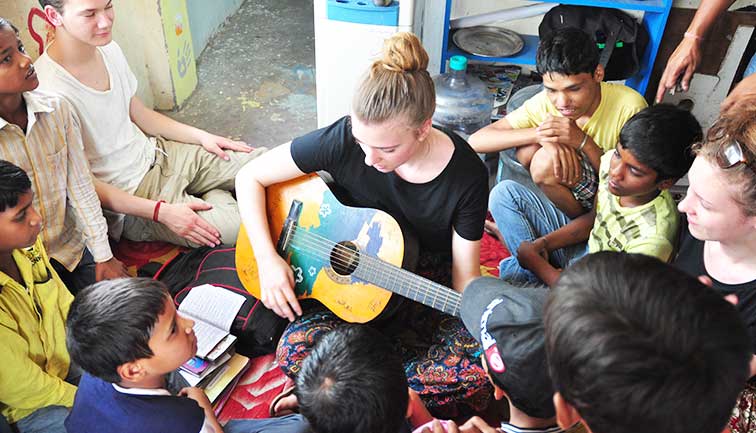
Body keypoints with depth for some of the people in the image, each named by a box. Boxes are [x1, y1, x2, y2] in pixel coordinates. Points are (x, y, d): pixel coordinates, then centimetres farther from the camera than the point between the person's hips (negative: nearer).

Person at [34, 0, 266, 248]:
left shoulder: (108, 49, -1)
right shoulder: (50, 91, -25)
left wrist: (202, 136, 3)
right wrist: (162, 212, -25)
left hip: (156, 152, 8)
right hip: (127, 199, -7)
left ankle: (214, 196, 22)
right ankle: (214, 199, 10)